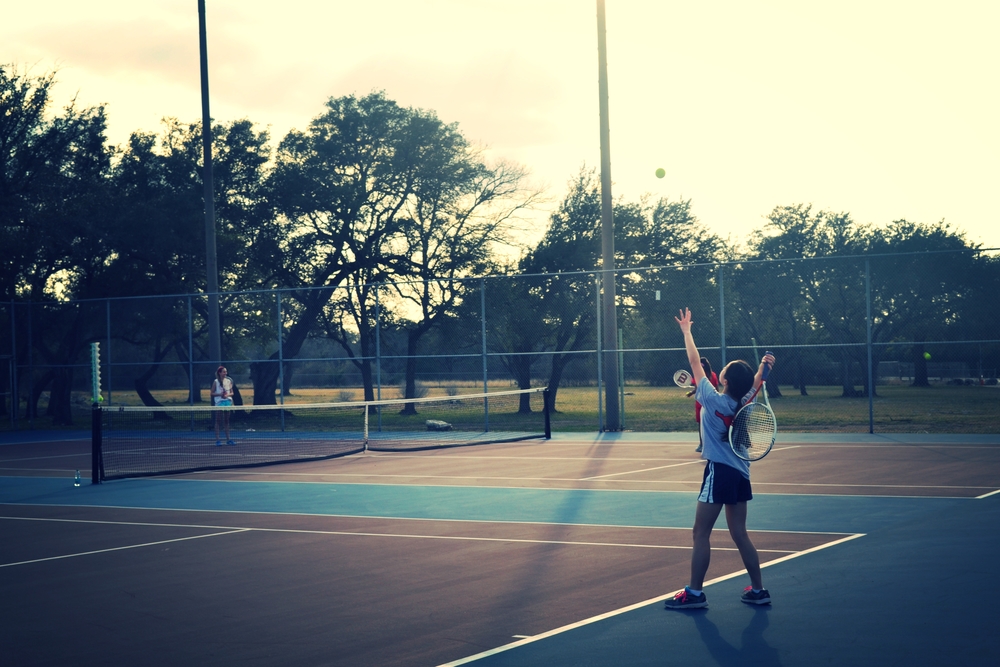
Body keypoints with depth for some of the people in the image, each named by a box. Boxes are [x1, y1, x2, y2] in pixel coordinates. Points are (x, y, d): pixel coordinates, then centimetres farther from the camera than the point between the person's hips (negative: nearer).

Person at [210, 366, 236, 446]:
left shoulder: (229, 381, 9)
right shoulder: (216, 382, -2)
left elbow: (232, 393, 12)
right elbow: (212, 393, -2)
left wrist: (227, 395, -8)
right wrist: (220, 394, -17)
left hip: (228, 402, 4)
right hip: (219, 402, -4)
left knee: (226, 421, 8)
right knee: (218, 421, -3)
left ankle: (228, 439, 12)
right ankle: (217, 439, -2)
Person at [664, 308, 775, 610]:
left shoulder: (713, 400, -14)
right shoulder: (744, 404, 1)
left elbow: (695, 363, -5)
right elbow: (754, 383, 25)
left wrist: (686, 331, 3)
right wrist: (763, 366, 13)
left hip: (719, 472, -7)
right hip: (740, 472, 7)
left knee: (701, 533, -2)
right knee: (739, 534, 12)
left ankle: (694, 593, 0)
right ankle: (758, 590, 14)